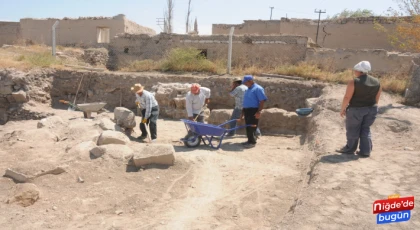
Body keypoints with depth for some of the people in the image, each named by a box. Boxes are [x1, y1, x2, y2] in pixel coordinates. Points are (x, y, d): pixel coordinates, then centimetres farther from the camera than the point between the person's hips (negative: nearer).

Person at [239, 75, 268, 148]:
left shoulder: (258, 89, -9)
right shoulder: (248, 90, 18)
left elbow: (262, 101, -16)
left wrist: (259, 112, -23)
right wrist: (242, 112, 22)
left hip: (253, 111, -9)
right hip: (247, 110, 9)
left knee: (252, 127, -7)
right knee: (248, 127, 11)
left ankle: (252, 142, 0)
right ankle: (250, 140, 21)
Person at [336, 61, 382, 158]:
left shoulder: (354, 82, -15)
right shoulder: (377, 82, 3)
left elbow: (347, 97, -15)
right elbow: (377, 98, 8)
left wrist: (342, 109, -5)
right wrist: (372, 107, 19)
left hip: (356, 109, -5)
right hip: (371, 109, 6)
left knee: (353, 129, 10)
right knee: (365, 129, 16)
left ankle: (350, 148, 24)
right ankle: (365, 151, 15)